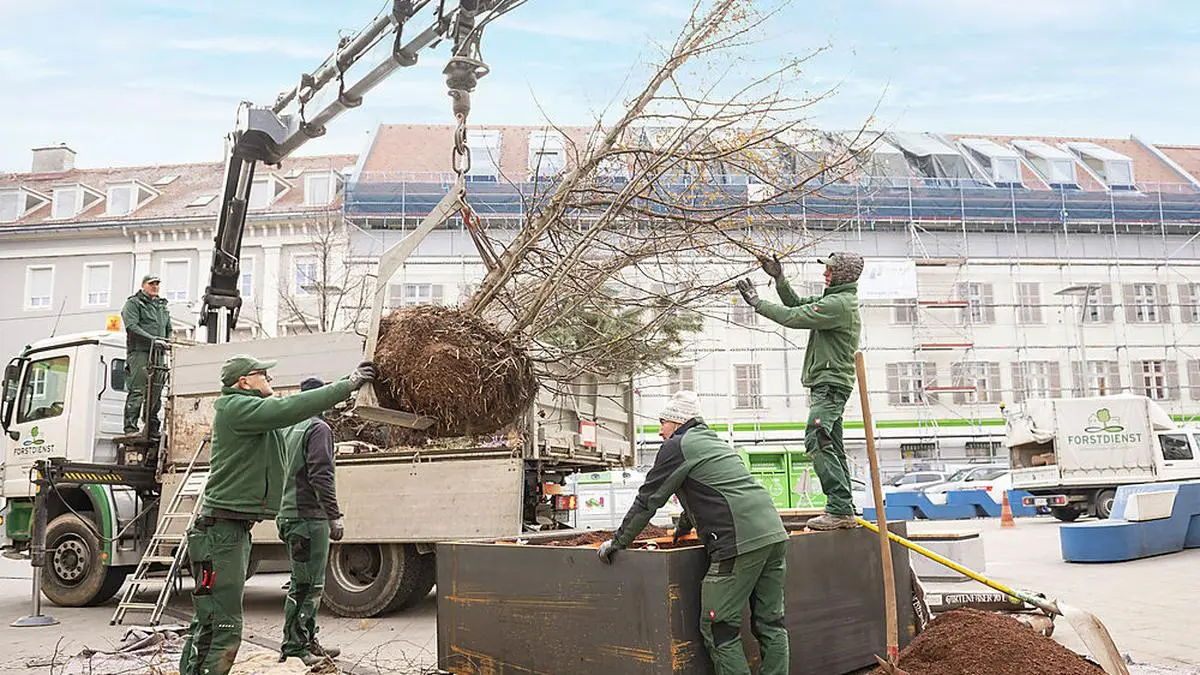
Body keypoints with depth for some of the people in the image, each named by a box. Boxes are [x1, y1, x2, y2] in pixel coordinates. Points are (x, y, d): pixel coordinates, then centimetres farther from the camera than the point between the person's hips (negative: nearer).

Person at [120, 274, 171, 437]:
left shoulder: (163, 306, 25)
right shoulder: (133, 303, 4)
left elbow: (169, 329, 30)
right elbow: (132, 326, -10)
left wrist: (167, 342, 10)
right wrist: (152, 339, -18)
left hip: (158, 353, 6)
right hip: (139, 351, -6)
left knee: (156, 392, 5)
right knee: (137, 391, -12)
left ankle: (153, 428, 11)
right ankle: (130, 427, -12)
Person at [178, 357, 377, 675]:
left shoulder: (254, 409, 18)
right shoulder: (235, 408, -14)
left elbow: (289, 410, 14)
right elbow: (290, 408, -24)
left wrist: (349, 380, 8)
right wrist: (346, 386, -19)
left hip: (235, 529, 11)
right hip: (223, 529, -11)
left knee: (207, 625, 18)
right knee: (223, 629, -10)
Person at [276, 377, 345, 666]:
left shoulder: (290, 429, 18)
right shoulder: (319, 428, -10)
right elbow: (321, 476, -19)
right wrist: (334, 516, -20)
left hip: (290, 515, 10)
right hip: (309, 516, -10)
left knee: (306, 584, 15)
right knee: (307, 585, -5)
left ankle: (307, 641, 21)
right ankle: (294, 645, -3)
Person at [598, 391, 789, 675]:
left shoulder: (677, 447, 2)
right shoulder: (715, 442, 28)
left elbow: (647, 501, 4)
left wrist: (618, 542, 15)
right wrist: (680, 530, 55)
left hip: (740, 543, -9)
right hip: (774, 534, 9)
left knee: (719, 629, -1)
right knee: (770, 624, 12)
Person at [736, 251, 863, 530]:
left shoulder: (839, 303, -15)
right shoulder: (835, 299, 19)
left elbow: (794, 317, -19)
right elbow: (796, 303, 22)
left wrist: (757, 302, -10)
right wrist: (779, 278, 11)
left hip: (830, 384, -11)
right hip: (830, 385, 11)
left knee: (817, 442, -19)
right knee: (833, 447, 10)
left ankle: (840, 508, -19)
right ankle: (845, 511, 13)